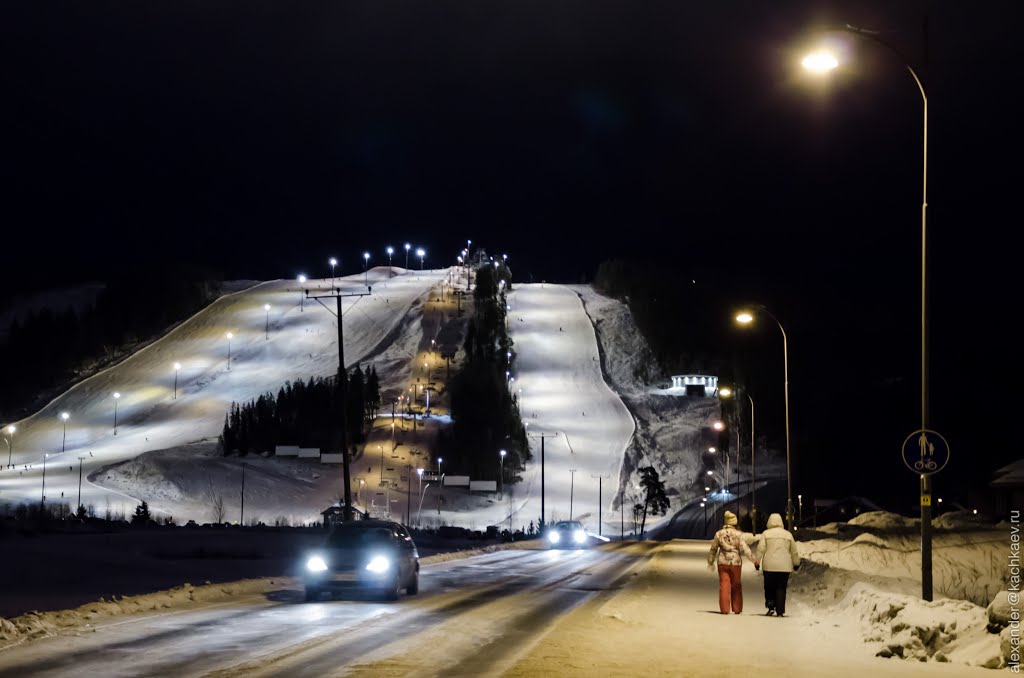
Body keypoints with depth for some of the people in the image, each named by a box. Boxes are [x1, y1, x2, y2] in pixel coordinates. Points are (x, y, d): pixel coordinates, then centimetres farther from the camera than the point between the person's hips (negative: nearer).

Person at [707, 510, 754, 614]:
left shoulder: (719, 534, 2)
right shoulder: (738, 534, -5)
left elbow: (713, 549, 8)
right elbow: (744, 548, -10)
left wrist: (711, 562, 20)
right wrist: (753, 559, -5)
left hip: (723, 562, 1)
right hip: (736, 562, -1)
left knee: (724, 585, 2)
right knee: (736, 586, 12)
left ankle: (724, 609, -5)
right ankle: (737, 609, 16)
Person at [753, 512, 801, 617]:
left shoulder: (766, 534, 1)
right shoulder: (788, 534, 8)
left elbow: (760, 549, -6)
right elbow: (794, 551, 13)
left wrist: (757, 560, 0)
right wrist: (796, 563, 24)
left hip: (769, 566, -1)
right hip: (784, 567, 1)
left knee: (769, 587, 10)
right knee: (781, 589, 4)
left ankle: (771, 607, -3)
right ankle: (780, 611, -1)